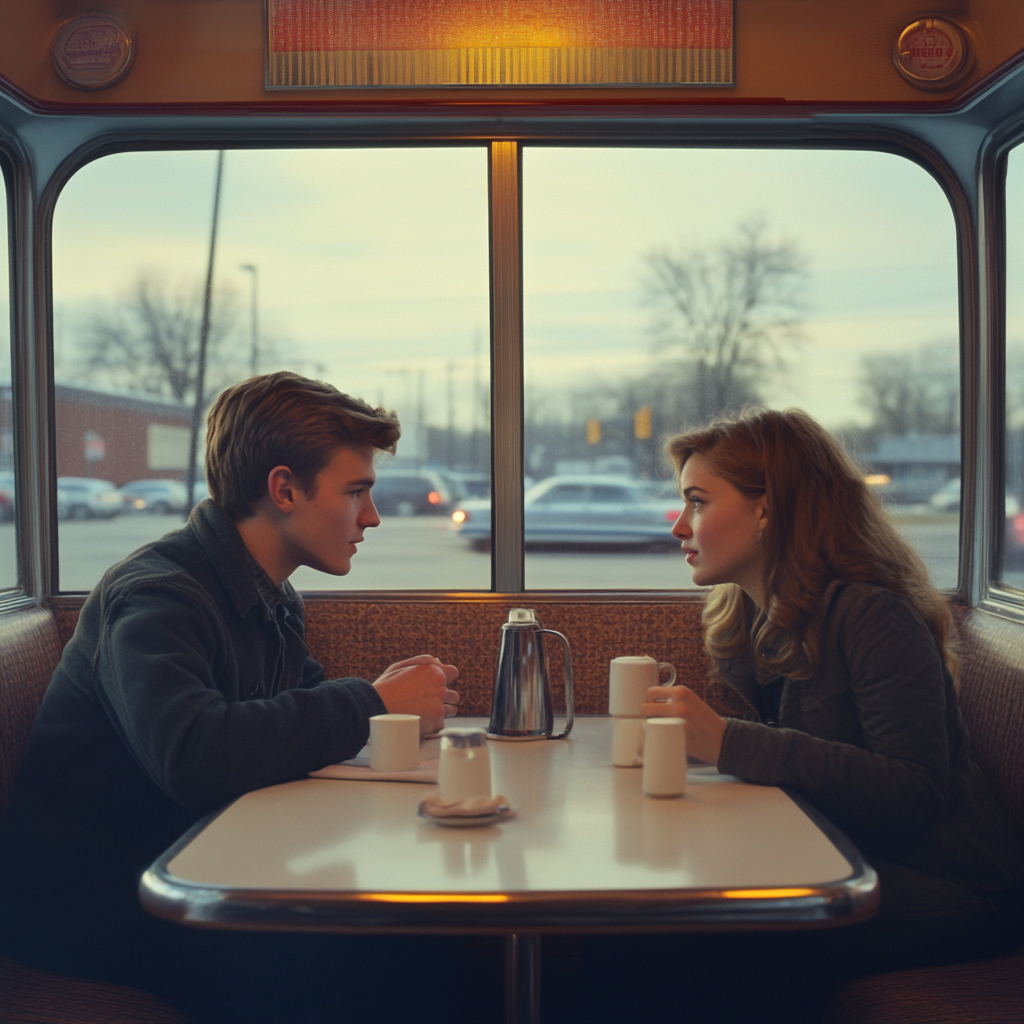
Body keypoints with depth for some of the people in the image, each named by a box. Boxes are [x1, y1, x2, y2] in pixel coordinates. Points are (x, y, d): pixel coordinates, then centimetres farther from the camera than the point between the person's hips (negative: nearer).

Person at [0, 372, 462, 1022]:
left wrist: (387, 695, -2)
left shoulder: (275, 600, 10)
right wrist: (371, 705, -26)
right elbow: (193, 754, -38)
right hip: (83, 897, -8)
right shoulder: (156, 595, -21)